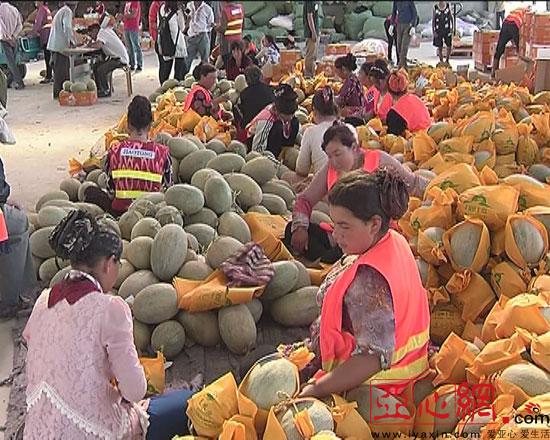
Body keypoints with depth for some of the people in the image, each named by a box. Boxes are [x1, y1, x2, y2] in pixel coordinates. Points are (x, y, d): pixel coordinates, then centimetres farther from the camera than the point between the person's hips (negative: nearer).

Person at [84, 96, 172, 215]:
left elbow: (110, 190, 3)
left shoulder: (114, 152, -5)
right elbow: (167, 189, 2)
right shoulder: (162, 152, -8)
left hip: (119, 211, 1)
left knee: (90, 192, 27)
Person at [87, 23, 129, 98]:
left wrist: (90, 45, -11)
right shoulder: (106, 30, 11)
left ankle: (106, 91, -8)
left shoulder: (101, 33, -15)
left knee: (101, 70, -22)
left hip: (120, 59, -10)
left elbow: (98, 46, -31)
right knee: (96, 65, 10)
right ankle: (99, 89, 14)